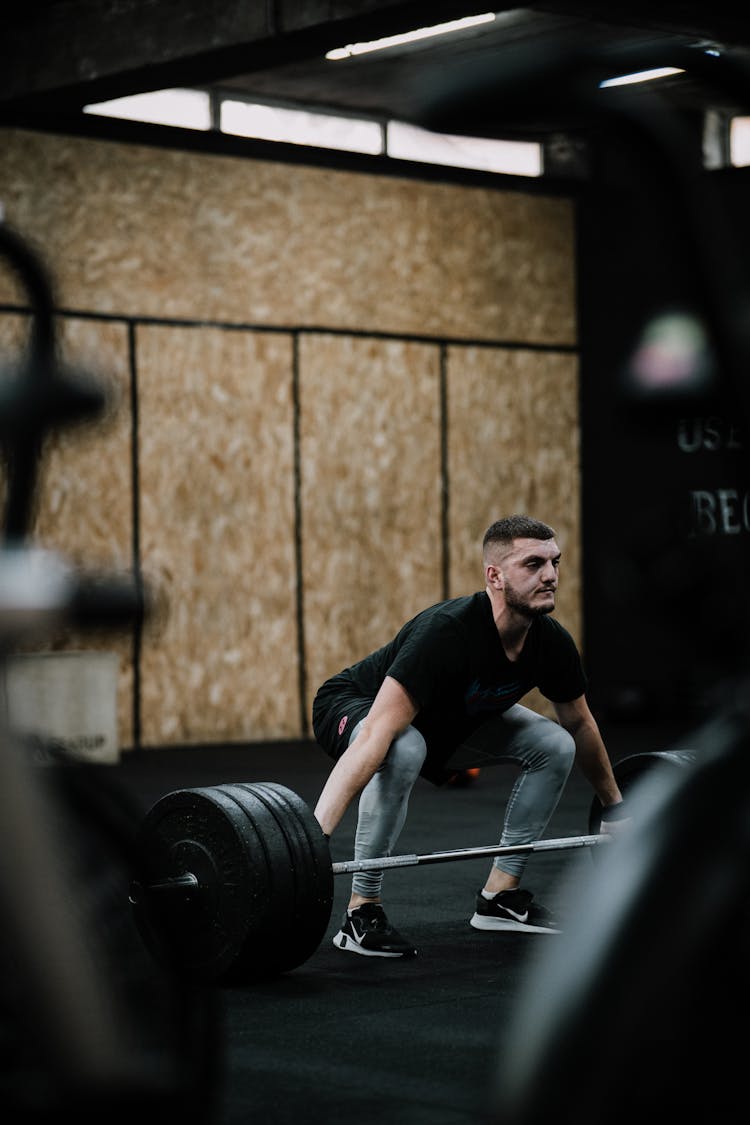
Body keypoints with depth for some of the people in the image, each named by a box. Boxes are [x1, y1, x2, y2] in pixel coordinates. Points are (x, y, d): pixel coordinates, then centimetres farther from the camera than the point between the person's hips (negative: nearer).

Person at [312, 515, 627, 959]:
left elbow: (580, 725, 3)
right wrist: (315, 837, -54)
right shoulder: (447, 632, -40)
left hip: (447, 721, 7)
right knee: (403, 754, -40)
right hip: (352, 706, -7)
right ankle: (362, 913, -24)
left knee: (554, 745, -5)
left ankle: (500, 895, 4)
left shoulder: (551, 642, -18)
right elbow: (376, 735, -47)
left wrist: (615, 806, 14)